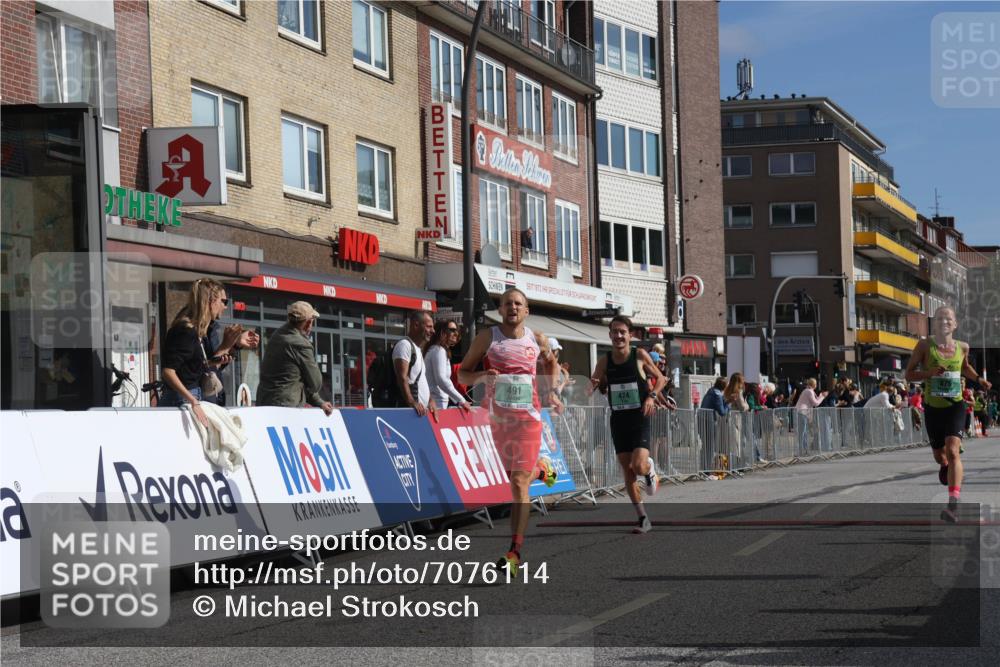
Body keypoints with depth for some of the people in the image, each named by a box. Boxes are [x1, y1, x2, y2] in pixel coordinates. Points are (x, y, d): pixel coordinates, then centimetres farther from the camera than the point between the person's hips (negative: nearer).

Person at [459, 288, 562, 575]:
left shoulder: (536, 339, 5)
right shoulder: (487, 337, 0)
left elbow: (551, 363, 26)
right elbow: (462, 374, 3)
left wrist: (551, 391, 9)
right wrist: (482, 376, -19)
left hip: (528, 417, -1)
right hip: (499, 418, 1)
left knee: (519, 483, -10)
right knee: (515, 474, 17)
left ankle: (515, 554, -12)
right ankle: (541, 469, 54)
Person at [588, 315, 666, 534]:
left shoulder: (640, 355, -6)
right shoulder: (605, 360, 1)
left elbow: (660, 379, 5)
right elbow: (598, 387, 9)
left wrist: (651, 395, -13)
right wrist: (594, 385, -14)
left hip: (640, 418, -3)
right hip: (618, 419, 3)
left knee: (638, 466, -19)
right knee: (627, 471, 4)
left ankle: (650, 469, 19)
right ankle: (643, 518, 14)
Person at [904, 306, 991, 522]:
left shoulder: (962, 347, 1)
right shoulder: (925, 345, -7)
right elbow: (909, 375, -6)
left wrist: (978, 379, 6)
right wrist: (930, 372, -22)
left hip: (955, 406, -1)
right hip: (932, 407, 1)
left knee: (952, 451, -22)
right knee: (939, 455, 16)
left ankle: (953, 504, -29)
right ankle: (945, 466, 57)